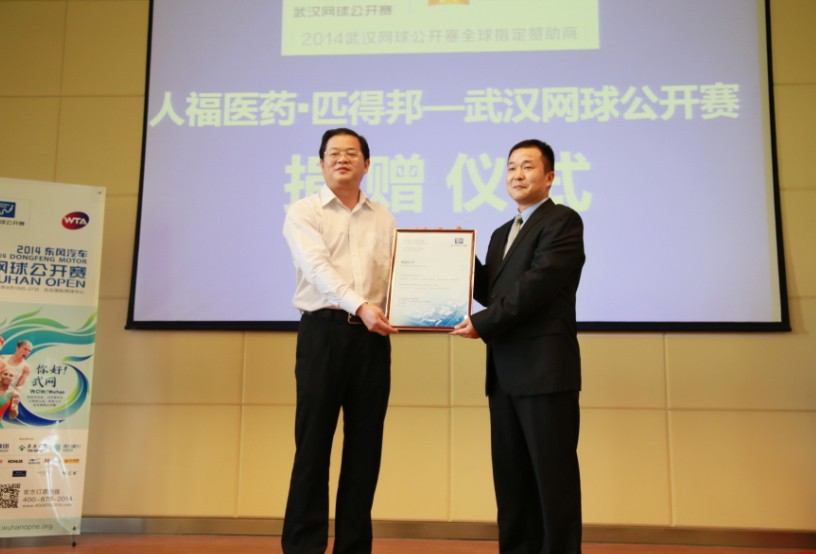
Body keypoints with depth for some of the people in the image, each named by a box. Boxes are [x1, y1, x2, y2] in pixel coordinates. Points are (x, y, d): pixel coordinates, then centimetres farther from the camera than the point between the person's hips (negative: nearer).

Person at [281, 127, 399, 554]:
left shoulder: (383, 219, 16)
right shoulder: (304, 212, 4)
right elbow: (318, 269, -12)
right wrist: (360, 307, -26)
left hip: (373, 337, 4)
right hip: (323, 331, -3)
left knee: (365, 444, 7)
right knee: (313, 443, -1)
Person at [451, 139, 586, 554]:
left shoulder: (563, 222, -5)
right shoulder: (501, 234, 21)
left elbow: (537, 285, -17)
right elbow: (492, 293, 17)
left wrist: (482, 324, -14)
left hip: (545, 369, -8)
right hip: (505, 373, 8)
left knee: (552, 475, 1)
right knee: (511, 477, 12)